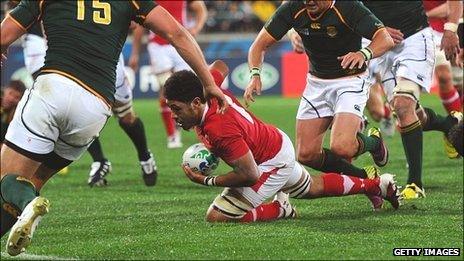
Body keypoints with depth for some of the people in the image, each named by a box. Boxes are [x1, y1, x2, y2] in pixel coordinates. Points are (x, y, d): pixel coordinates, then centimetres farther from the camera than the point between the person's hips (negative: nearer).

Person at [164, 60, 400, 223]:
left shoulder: (219, 128, -39)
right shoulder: (207, 90, -16)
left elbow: (250, 175, -33)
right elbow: (220, 66, 10)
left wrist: (207, 181, -26)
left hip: (272, 164, -10)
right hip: (277, 143, 10)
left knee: (217, 218, -15)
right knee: (313, 188, 36)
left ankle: (280, 209, 0)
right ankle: (379, 185, 49)